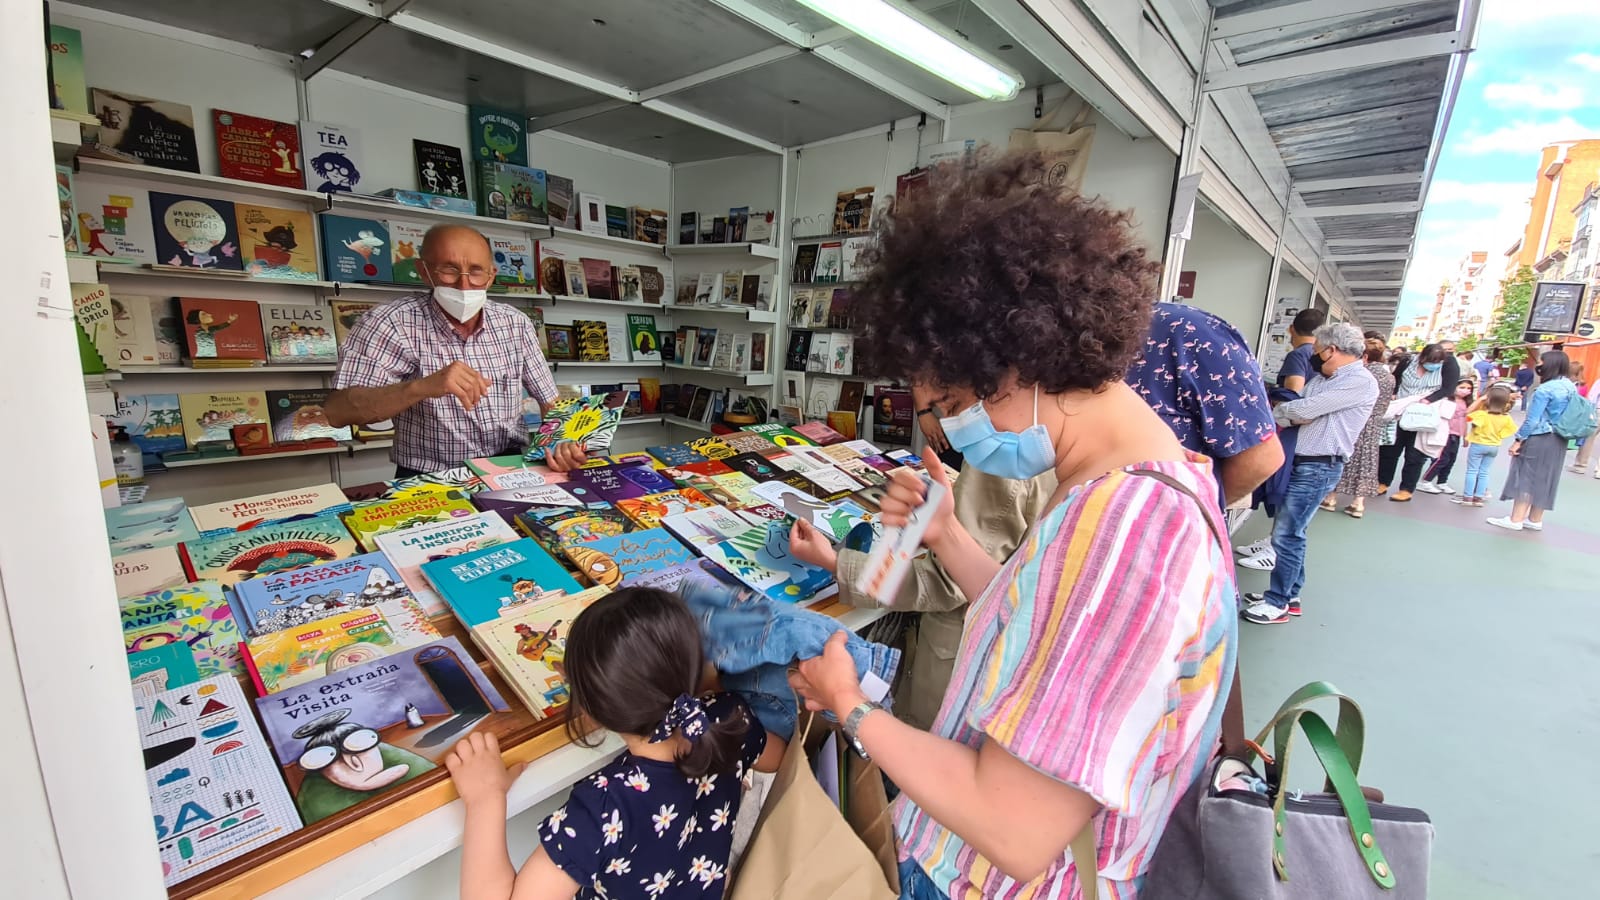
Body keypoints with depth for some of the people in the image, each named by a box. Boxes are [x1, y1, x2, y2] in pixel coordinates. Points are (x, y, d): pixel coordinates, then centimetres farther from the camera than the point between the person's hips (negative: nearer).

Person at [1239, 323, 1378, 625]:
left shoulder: (1361, 382, -13)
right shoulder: (1321, 379, 15)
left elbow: (1305, 410, -19)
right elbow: (1301, 413, 9)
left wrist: (1275, 412, -2)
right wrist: (1287, 416, -12)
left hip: (1318, 468, -9)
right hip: (1299, 462, 9)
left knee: (1286, 535, -6)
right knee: (1290, 532, 14)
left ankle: (1277, 603, 4)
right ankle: (1289, 595, 25)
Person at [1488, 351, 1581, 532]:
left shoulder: (1545, 389, -17)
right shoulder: (1571, 387, 6)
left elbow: (1532, 419, -17)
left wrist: (1518, 440, -11)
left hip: (1539, 439, -7)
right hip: (1559, 441, 7)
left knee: (1526, 477, -2)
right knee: (1545, 478, 12)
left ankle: (1516, 520, 1)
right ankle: (1535, 520, 20)